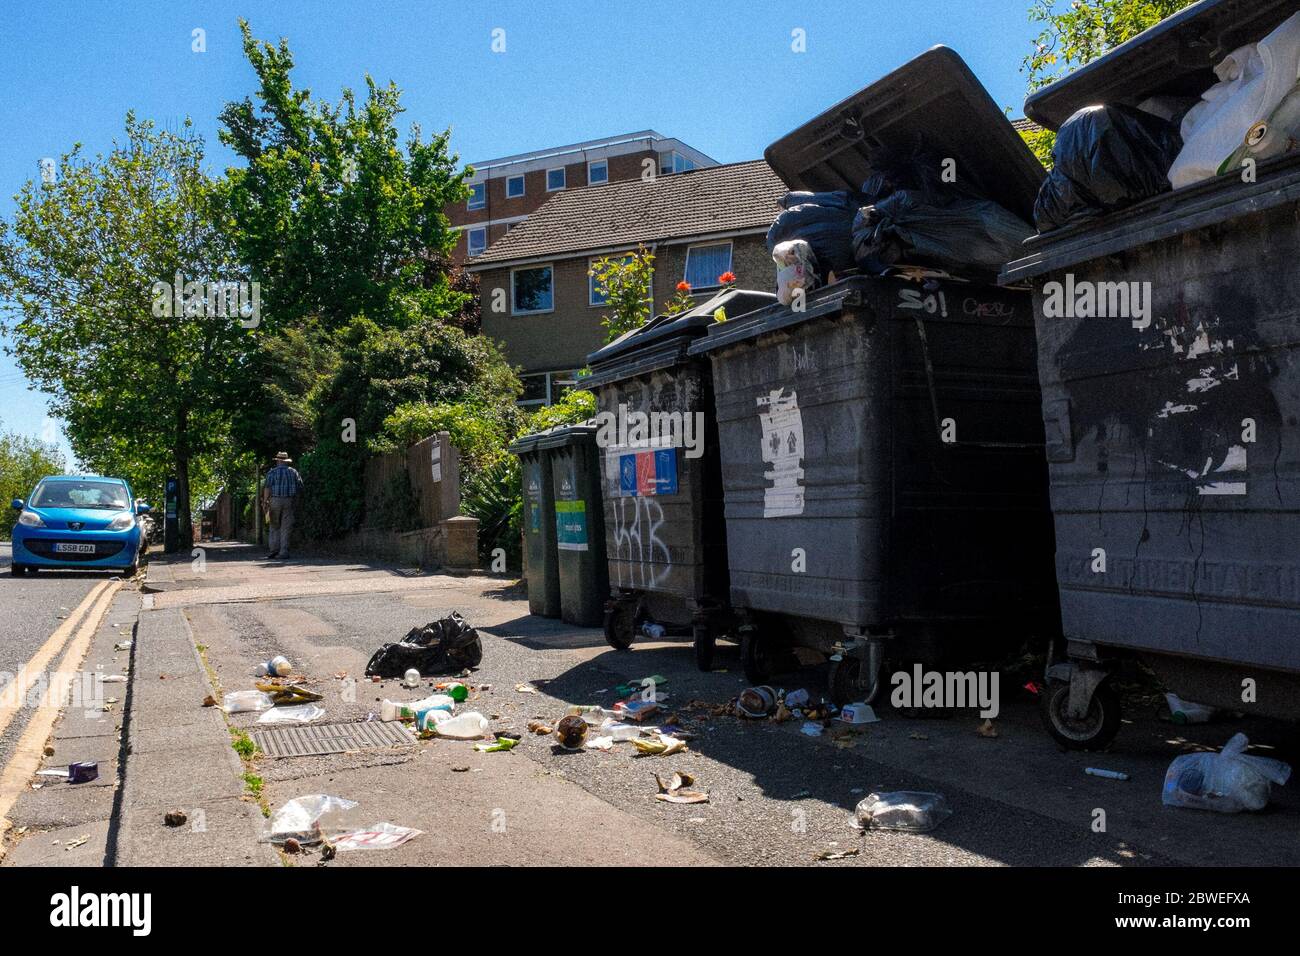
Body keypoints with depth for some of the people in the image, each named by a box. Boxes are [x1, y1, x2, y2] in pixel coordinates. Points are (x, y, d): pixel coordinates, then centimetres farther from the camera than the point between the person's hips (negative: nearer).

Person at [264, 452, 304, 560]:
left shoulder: (272, 472, 0)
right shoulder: (293, 472, 8)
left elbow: (268, 488, -9)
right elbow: (300, 487, 5)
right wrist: (296, 500, 17)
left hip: (275, 501, -1)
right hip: (289, 502, 1)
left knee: (275, 527, 10)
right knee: (286, 527, 2)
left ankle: (274, 550, 5)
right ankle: (284, 552, -2)